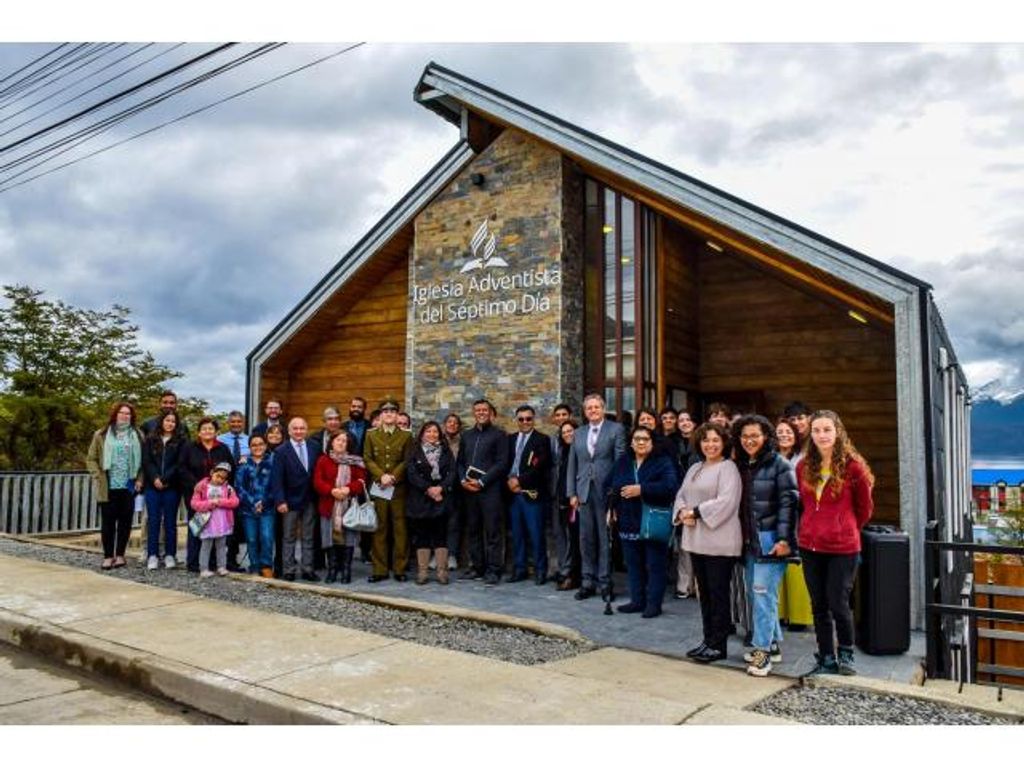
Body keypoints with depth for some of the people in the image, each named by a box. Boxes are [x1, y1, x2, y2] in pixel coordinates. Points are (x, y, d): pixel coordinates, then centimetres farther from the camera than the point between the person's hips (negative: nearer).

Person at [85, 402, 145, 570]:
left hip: (129, 486, 1)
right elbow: (91, 459, 6)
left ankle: (120, 555, 15)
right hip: (108, 487, -1)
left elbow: (142, 460, 10)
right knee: (108, 522, 2)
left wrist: (140, 479, 0)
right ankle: (108, 556, 10)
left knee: (125, 521, 4)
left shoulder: (137, 436, 8)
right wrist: (98, 477, -5)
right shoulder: (101, 435, 4)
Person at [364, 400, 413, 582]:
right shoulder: (371, 435, 12)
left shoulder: (406, 436, 8)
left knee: (400, 528, 1)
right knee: (379, 529, 3)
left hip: (399, 488, -1)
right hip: (377, 487, 1)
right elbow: (368, 459, 4)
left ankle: (400, 568, 7)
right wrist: (381, 476, -11)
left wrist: (393, 477, -13)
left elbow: (407, 461, 1)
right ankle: (379, 569, 8)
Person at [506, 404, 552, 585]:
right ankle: (519, 569, 17)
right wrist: (509, 480, -6)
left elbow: (541, 467, -10)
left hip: (532, 493, -4)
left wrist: (520, 480, -12)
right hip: (513, 492, 4)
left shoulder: (542, 440, 0)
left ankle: (540, 570, 7)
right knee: (517, 533, 8)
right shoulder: (510, 439, 15)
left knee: (536, 534, -3)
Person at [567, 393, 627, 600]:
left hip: (606, 491, -4)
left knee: (605, 538, 1)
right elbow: (572, 465, 13)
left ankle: (605, 581, 10)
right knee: (586, 538, 7)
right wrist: (572, 493, 6)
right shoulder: (578, 433, 14)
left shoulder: (616, 429, 1)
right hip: (584, 492, 4)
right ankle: (587, 582, 16)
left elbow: (620, 462, -4)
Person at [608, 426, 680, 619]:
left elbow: (670, 486, -21)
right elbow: (613, 486, 20)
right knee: (633, 564, 12)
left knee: (655, 565, 2)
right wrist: (612, 508, 10)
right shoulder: (623, 462, 11)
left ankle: (654, 603, 11)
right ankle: (637, 600, 23)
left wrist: (641, 489, -23)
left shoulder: (663, 461, -6)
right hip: (629, 522, 5)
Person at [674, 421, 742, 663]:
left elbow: (726, 501, -19)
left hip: (720, 541, -8)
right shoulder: (695, 469, 17)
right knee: (704, 592, 14)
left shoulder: (728, 468, -8)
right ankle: (708, 640, 24)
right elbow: (681, 495, 14)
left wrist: (696, 512, -15)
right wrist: (683, 512, -7)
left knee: (718, 593, 0)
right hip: (696, 540, 8)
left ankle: (718, 645, 8)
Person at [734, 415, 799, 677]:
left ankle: (763, 650, -3)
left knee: (763, 592, -10)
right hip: (749, 541, 7)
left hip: (771, 540, -7)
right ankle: (774, 644, 24)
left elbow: (788, 503, -13)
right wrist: (739, 538, 14)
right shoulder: (740, 466, 13)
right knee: (755, 593, 11)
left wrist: (785, 539, -19)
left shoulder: (779, 464, -7)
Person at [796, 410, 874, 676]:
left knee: (838, 604, 1)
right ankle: (826, 659, 23)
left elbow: (865, 508, 3)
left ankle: (846, 655, 23)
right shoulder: (804, 467, 3)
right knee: (818, 605, 11)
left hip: (842, 547, -4)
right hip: (810, 545, 4)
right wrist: (809, 530, 13)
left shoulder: (853, 466, -9)